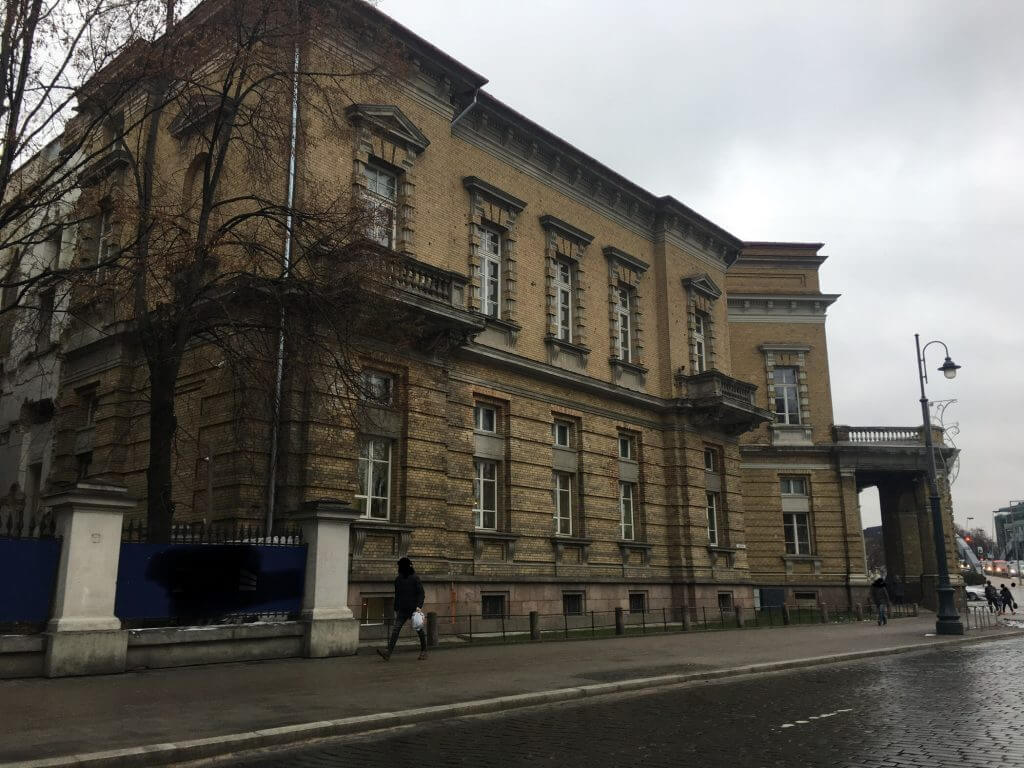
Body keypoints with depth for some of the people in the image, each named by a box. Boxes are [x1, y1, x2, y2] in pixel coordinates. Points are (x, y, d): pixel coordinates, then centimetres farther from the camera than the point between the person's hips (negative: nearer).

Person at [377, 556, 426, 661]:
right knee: (396, 629, -9)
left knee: (419, 630, 6)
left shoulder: (415, 578, -6)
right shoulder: (398, 579, 10)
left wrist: (419, 606, -21)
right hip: (402, 610, 4)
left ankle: (423, 651, 22)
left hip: (414, 609, -4)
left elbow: (421, 593, -9)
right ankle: (388, 653, -17)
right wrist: (396, 609, 18)